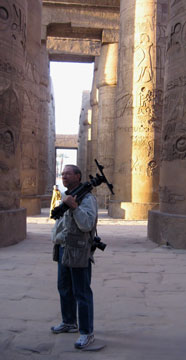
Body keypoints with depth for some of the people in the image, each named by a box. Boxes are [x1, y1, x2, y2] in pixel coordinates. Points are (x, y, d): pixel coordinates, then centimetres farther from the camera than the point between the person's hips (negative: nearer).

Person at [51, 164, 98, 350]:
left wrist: (74, 206, -32)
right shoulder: (65, 197, 14)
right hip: (63, 249, 9)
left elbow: (87, 224, -24)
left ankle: (87, 333, 5)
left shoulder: (87, 198, -13)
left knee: (82, 293, -4)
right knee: (64, 288, 19)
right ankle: (69, 323, 35)